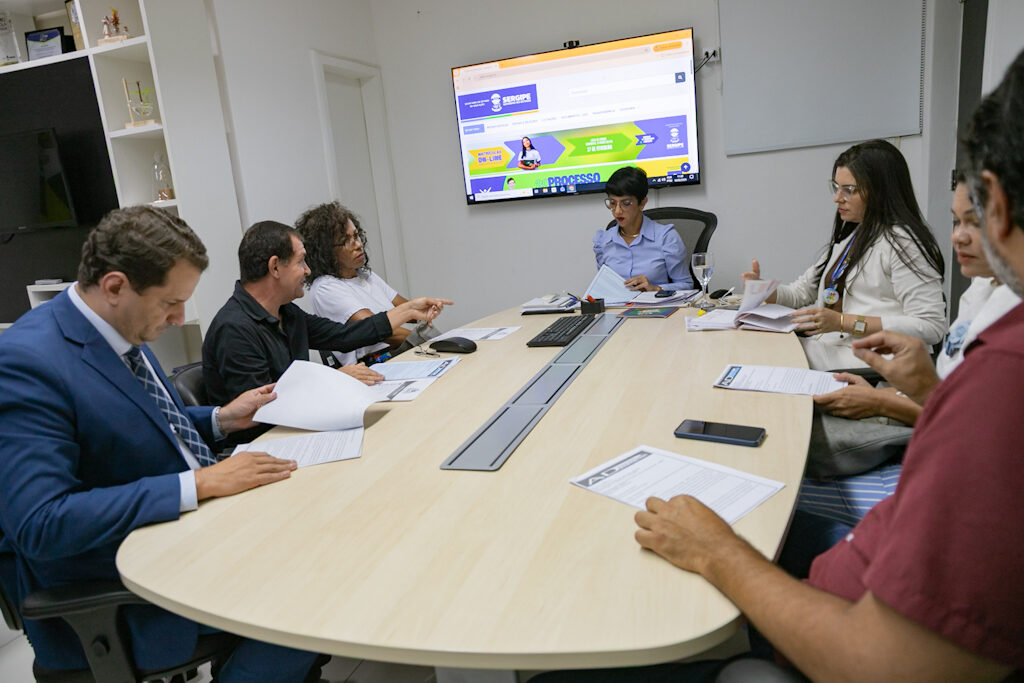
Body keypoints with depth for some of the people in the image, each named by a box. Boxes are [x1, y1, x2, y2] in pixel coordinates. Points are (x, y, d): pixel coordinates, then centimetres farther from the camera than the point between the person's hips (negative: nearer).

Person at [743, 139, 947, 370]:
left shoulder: (902, 241, -7)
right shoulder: (849, 237, 21)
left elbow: (931, 327, -14)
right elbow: (803, 291, 27)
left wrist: (843, 322, -19)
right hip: (823, 346, 8)